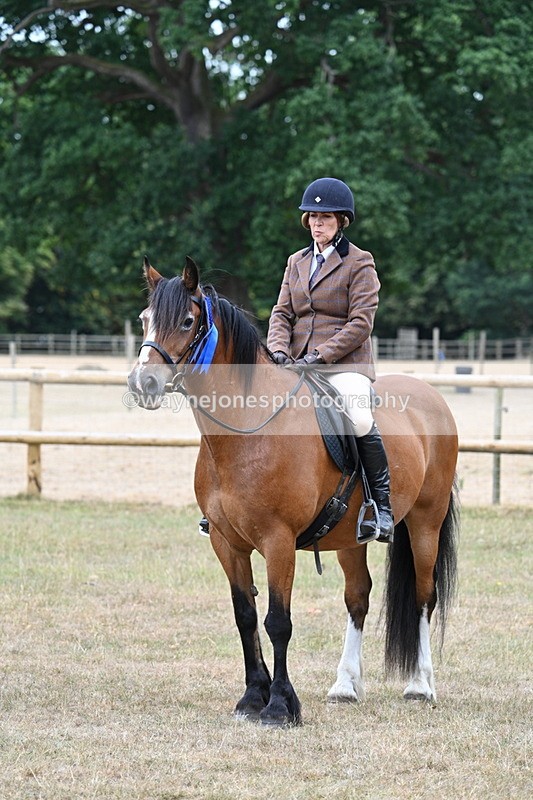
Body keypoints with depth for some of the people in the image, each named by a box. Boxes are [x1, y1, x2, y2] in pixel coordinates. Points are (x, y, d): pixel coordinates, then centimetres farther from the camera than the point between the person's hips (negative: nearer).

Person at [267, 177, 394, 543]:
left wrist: (320, 356, -18)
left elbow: (360, 323, -8)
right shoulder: (297, 262, 17)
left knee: (360, 419, -33)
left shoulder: (360, 264, 0)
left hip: (344, 364, -6)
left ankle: (382, 505, -22)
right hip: (296, 364, 6)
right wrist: (278, 350, -9)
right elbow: (282, 313, 12)